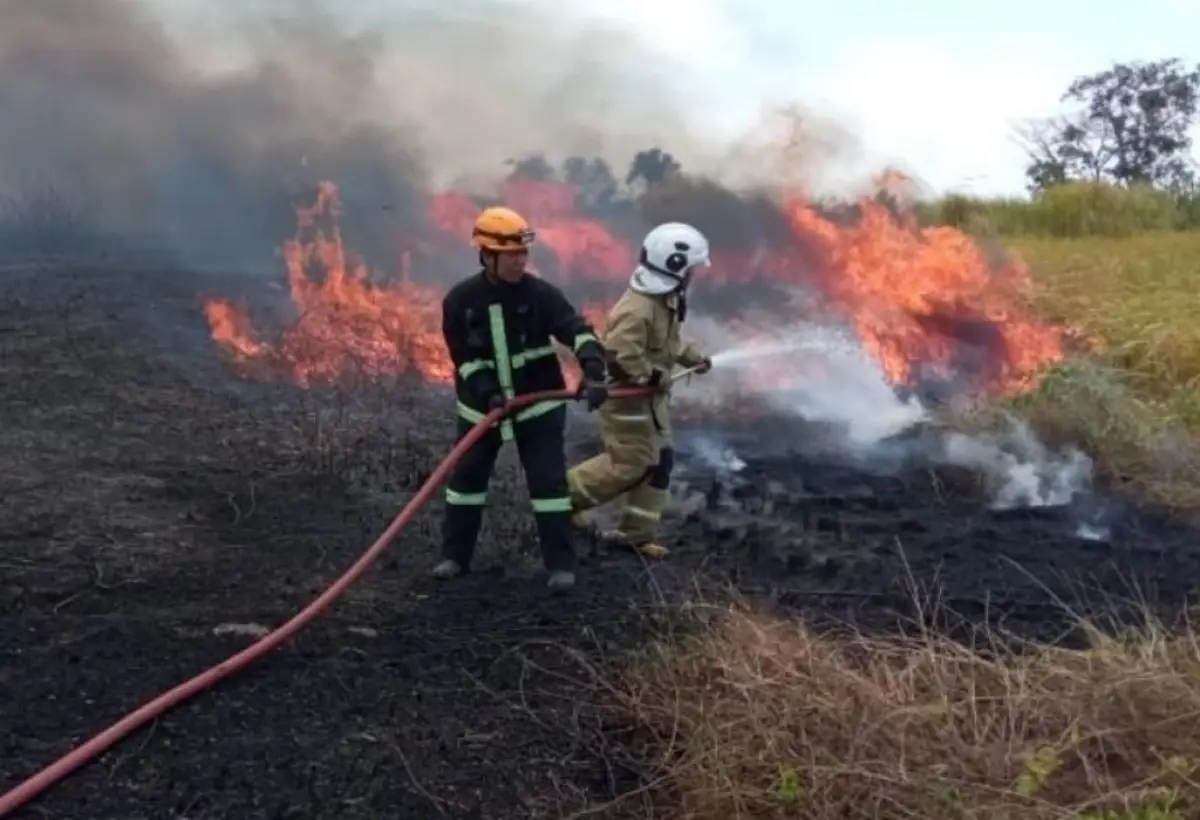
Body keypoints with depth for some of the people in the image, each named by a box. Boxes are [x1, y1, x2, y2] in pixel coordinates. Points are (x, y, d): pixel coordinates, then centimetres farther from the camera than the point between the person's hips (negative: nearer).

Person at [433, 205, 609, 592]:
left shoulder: (541, 293, -13)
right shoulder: (460, 300, -10)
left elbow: (577, 331, -22)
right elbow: (464, 358, -9)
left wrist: (593, 373, -39)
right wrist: (488, 394, -24)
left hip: (538, 402, -1)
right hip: (482, 403, 1)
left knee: (548, 481, -4)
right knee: (466, 477, 9)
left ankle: (561, 564, 5)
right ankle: (455, 556, 24)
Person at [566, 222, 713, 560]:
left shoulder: (666, 299, 6)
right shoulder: (638, 308, -28)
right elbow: (619, 354, -35)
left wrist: (694, 357, 9)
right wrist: (653, 377, -24)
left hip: (650, 397, 10)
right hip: (627, 395, -10)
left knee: (659, 460, 10)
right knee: (630, 464, -4)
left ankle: (637, 533, 17)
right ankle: (566, 494, 14)